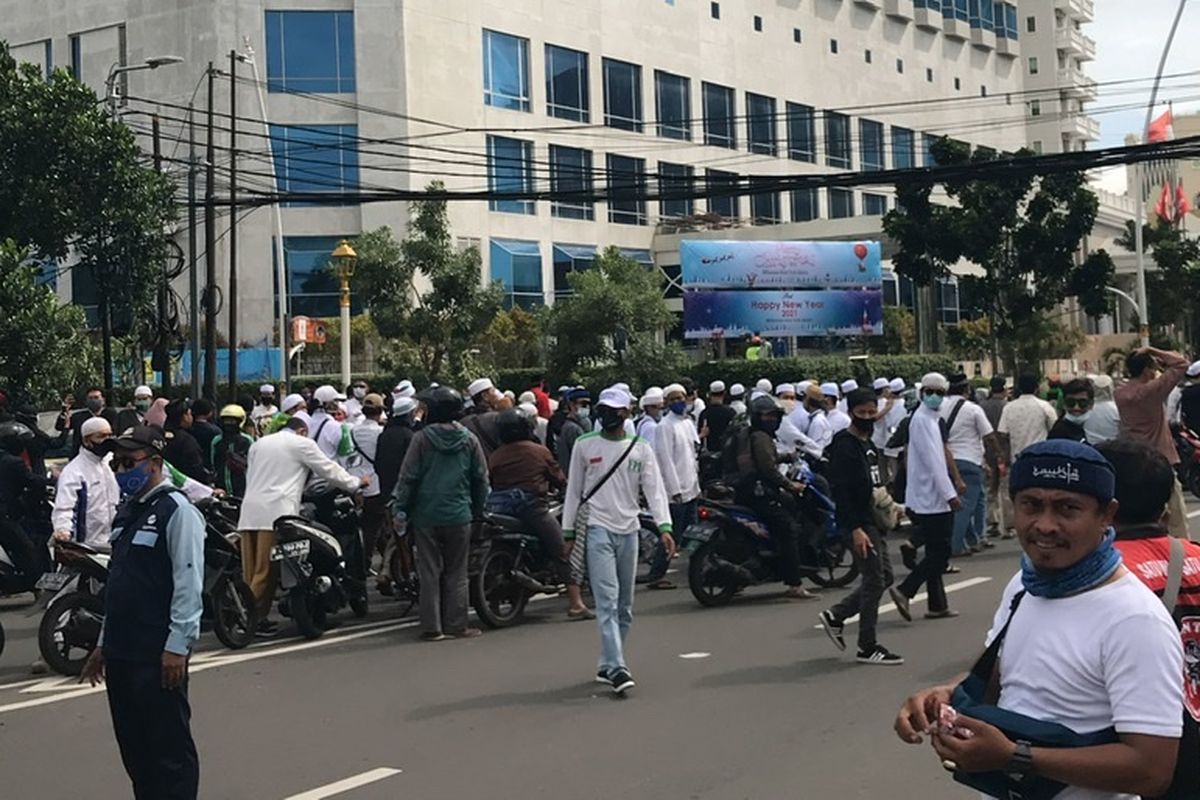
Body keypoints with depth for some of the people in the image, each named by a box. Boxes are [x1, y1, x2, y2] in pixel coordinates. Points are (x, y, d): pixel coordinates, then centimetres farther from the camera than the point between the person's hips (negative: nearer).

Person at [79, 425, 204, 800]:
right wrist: (104, 643, 20)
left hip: (158, 656, -9)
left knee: (169, 751, -3)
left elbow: (189, 584, -16)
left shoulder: (176, 511, -11)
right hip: (121, 652, 9)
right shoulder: (127, 510, 16)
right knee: (133, 748, 14)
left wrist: (177, 646, -20)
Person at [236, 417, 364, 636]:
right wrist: (356, 482, 24)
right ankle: (254, 618, -8)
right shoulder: (302, 444, 6)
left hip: (249, 511, 6)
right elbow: (328, 469, 10)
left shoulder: (258, 444, 23)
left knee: (251, 570, 5)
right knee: (266, 569, -6)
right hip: (277, 510, -6)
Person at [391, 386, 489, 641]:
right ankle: (456, 626, 7)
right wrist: (478, 510, 17)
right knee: (456, 573, 8)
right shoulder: (469, 440, 2)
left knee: (429, 572, 5)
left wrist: (400, 509, 1)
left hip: (426, 515, -1)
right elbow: (481, 479, 7)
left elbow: (408, 476, -6)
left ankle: (432, 627, 5)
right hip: (459, 515, 1)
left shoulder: (422, 438, -5)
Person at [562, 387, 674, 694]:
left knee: (625, 606, 8)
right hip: (597, 529, -3)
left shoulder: (641, 448, 6)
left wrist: (664, 527, -17)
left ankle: (607, 665, 19)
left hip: (628, 530, 3)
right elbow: (574, 490, 7)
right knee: (607, 602, -13)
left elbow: (654, 489, -3)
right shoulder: (585, 445, 4)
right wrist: (568, 532, 4)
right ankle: (616, 668, -19)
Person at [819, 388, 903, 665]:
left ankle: (835, 616, 21)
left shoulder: (869, 444, 16)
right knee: (874, 580, -6)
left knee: (884, 577, 13)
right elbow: (840, 489, -20)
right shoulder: (844, 445, -13)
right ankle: (867, 647, 3)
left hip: (874, 521, 10)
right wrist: (855, 529, -24)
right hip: (858, 524, -10)